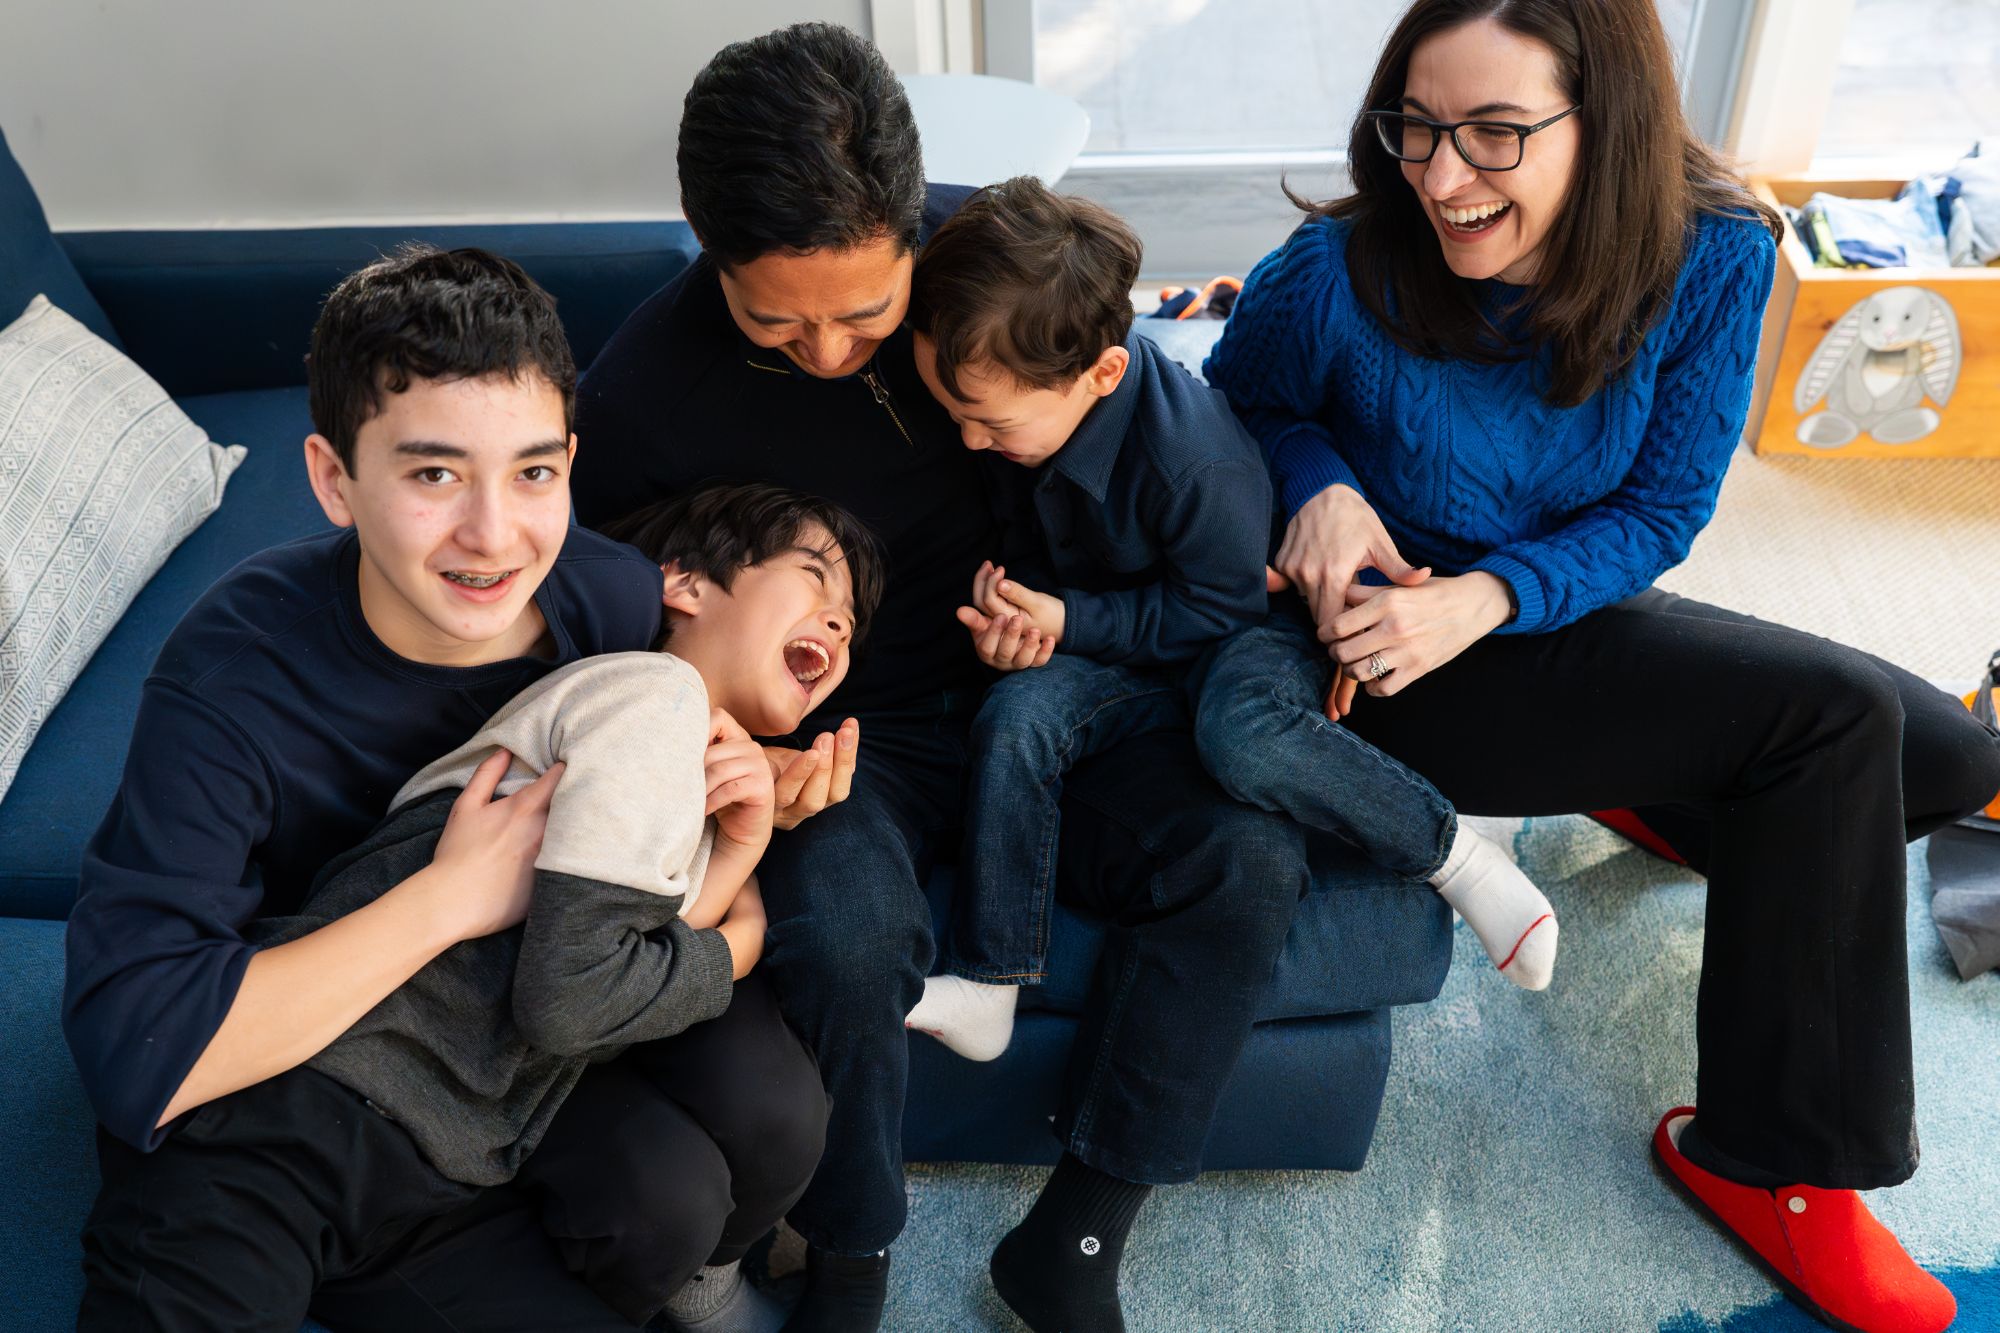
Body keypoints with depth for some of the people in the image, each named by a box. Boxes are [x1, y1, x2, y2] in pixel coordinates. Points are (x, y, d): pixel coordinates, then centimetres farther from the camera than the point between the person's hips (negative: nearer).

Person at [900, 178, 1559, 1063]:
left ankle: (1452, 854, -15)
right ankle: (984, 987, -16)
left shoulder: (1194, 460, -33)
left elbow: (1223, 606, -21)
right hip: (1113, 650, 6)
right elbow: (1025, 536, 8)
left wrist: (1070, 620, -23)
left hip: (1235, 638, -6)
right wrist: (1011, 604, -13)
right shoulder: (1021, 409, -10)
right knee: (1015, 716, -22)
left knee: (1246, 734, -38)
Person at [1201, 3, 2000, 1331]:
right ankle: (1781, 1162, -4)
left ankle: (1668, 790, 30)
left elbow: (1661, 514, -9)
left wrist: (1483, 597, -26)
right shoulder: (1337, 278, -23)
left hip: (1558, 615, 6)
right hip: (1383, 664, -5)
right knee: (1837, 715, -20)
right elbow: (1242, 403, -1)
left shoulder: (1711, 255, -14)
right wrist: (1321, 484, -23)